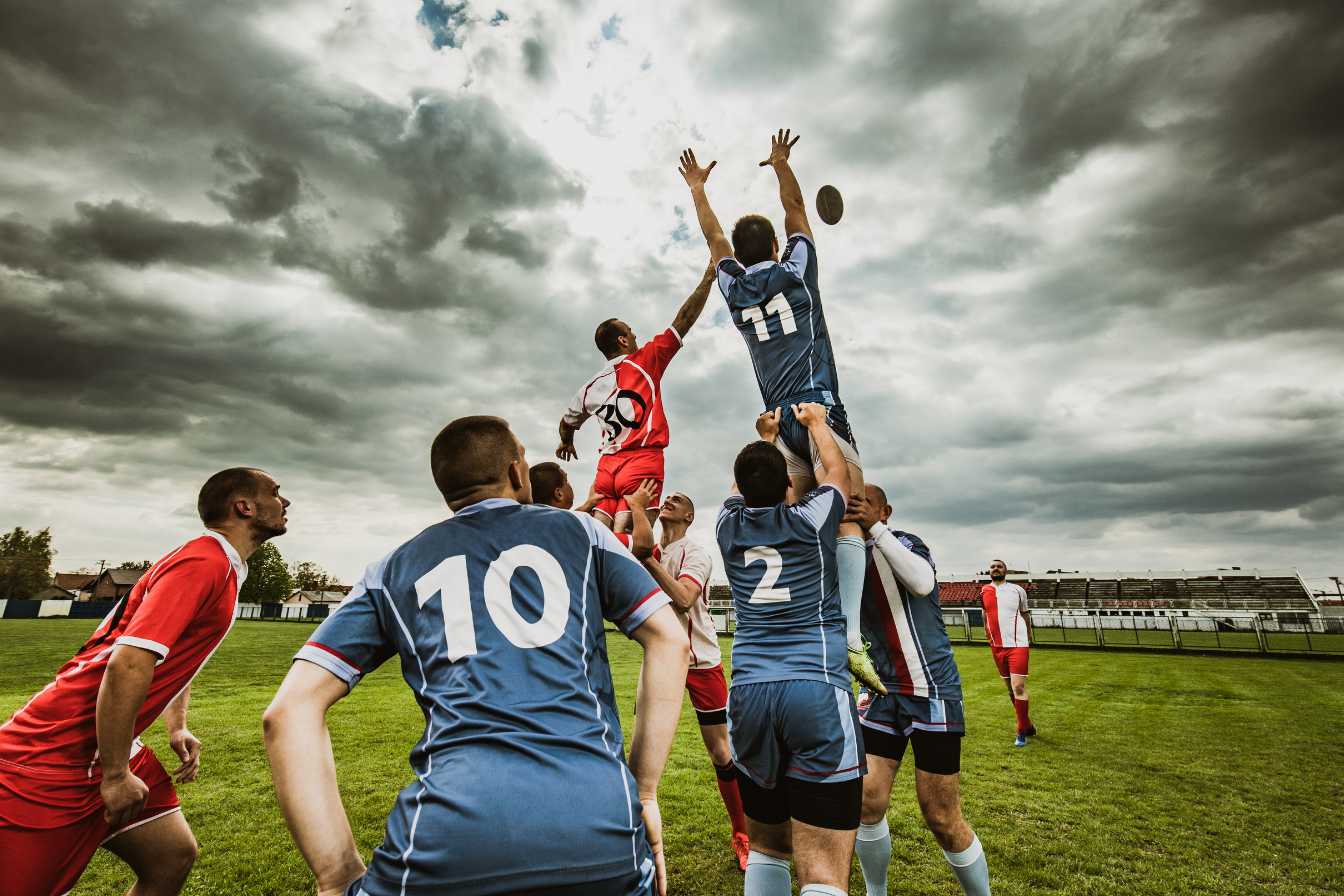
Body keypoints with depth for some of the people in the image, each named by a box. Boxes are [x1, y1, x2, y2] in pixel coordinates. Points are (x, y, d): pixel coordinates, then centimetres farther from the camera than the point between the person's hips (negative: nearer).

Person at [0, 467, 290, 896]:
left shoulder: (220, 567, 10)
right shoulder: (204, 563, -22)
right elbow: (128, 663, -29)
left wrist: (178, 729, 16)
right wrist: (115, 775, -21)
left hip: (105, 751, 10)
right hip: (54, 760, -9)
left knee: (174, 855, 10)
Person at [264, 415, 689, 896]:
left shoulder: (393, 569, 18)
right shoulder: (579, 530, 16)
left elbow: (289, 711, 10)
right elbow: (670, 640, 9)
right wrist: (644, 794, 11)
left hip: (446, 837, 0)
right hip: (600, 823, 1)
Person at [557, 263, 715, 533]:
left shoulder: (591, 386, 17)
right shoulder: (645, 361, 4)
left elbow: (567, 423, 33)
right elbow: (683, 320, 3)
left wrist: (566, 443, 55)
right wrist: (708, 278, 10)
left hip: (607, 465, 5)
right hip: (644, 460, -4)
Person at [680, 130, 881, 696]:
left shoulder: (733, 288, 14)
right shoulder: (794, 272, 8)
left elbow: (713, 236, 31)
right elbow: (797, 211, 24)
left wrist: (696, 187, 45)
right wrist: (781, 164, 40)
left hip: (779, 420, 4)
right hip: (820, 408, -4)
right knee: (847, 516, -11)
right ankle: (850, 636, -21)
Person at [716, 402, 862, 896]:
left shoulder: (729, 525, 10)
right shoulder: (810, 520, 3)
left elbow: (744, 486, 33)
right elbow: (838, 470, 23)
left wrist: (766, 436, 47)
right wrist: (815, 420, 39)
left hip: (749, 693, 4)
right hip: (819, 690, -3)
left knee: (766, 846, 20)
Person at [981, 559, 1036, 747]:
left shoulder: (1017, 590, 0)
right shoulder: (984, 591, 6)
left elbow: (1025, 614, 12)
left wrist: (1029, 638, 16)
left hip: (1018, 644, -4)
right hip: (997, 647, 4)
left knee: (1018, 687, -11)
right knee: (1010, 688, 12)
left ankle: (1022, 731, 1)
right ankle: (1027, 726, 27)